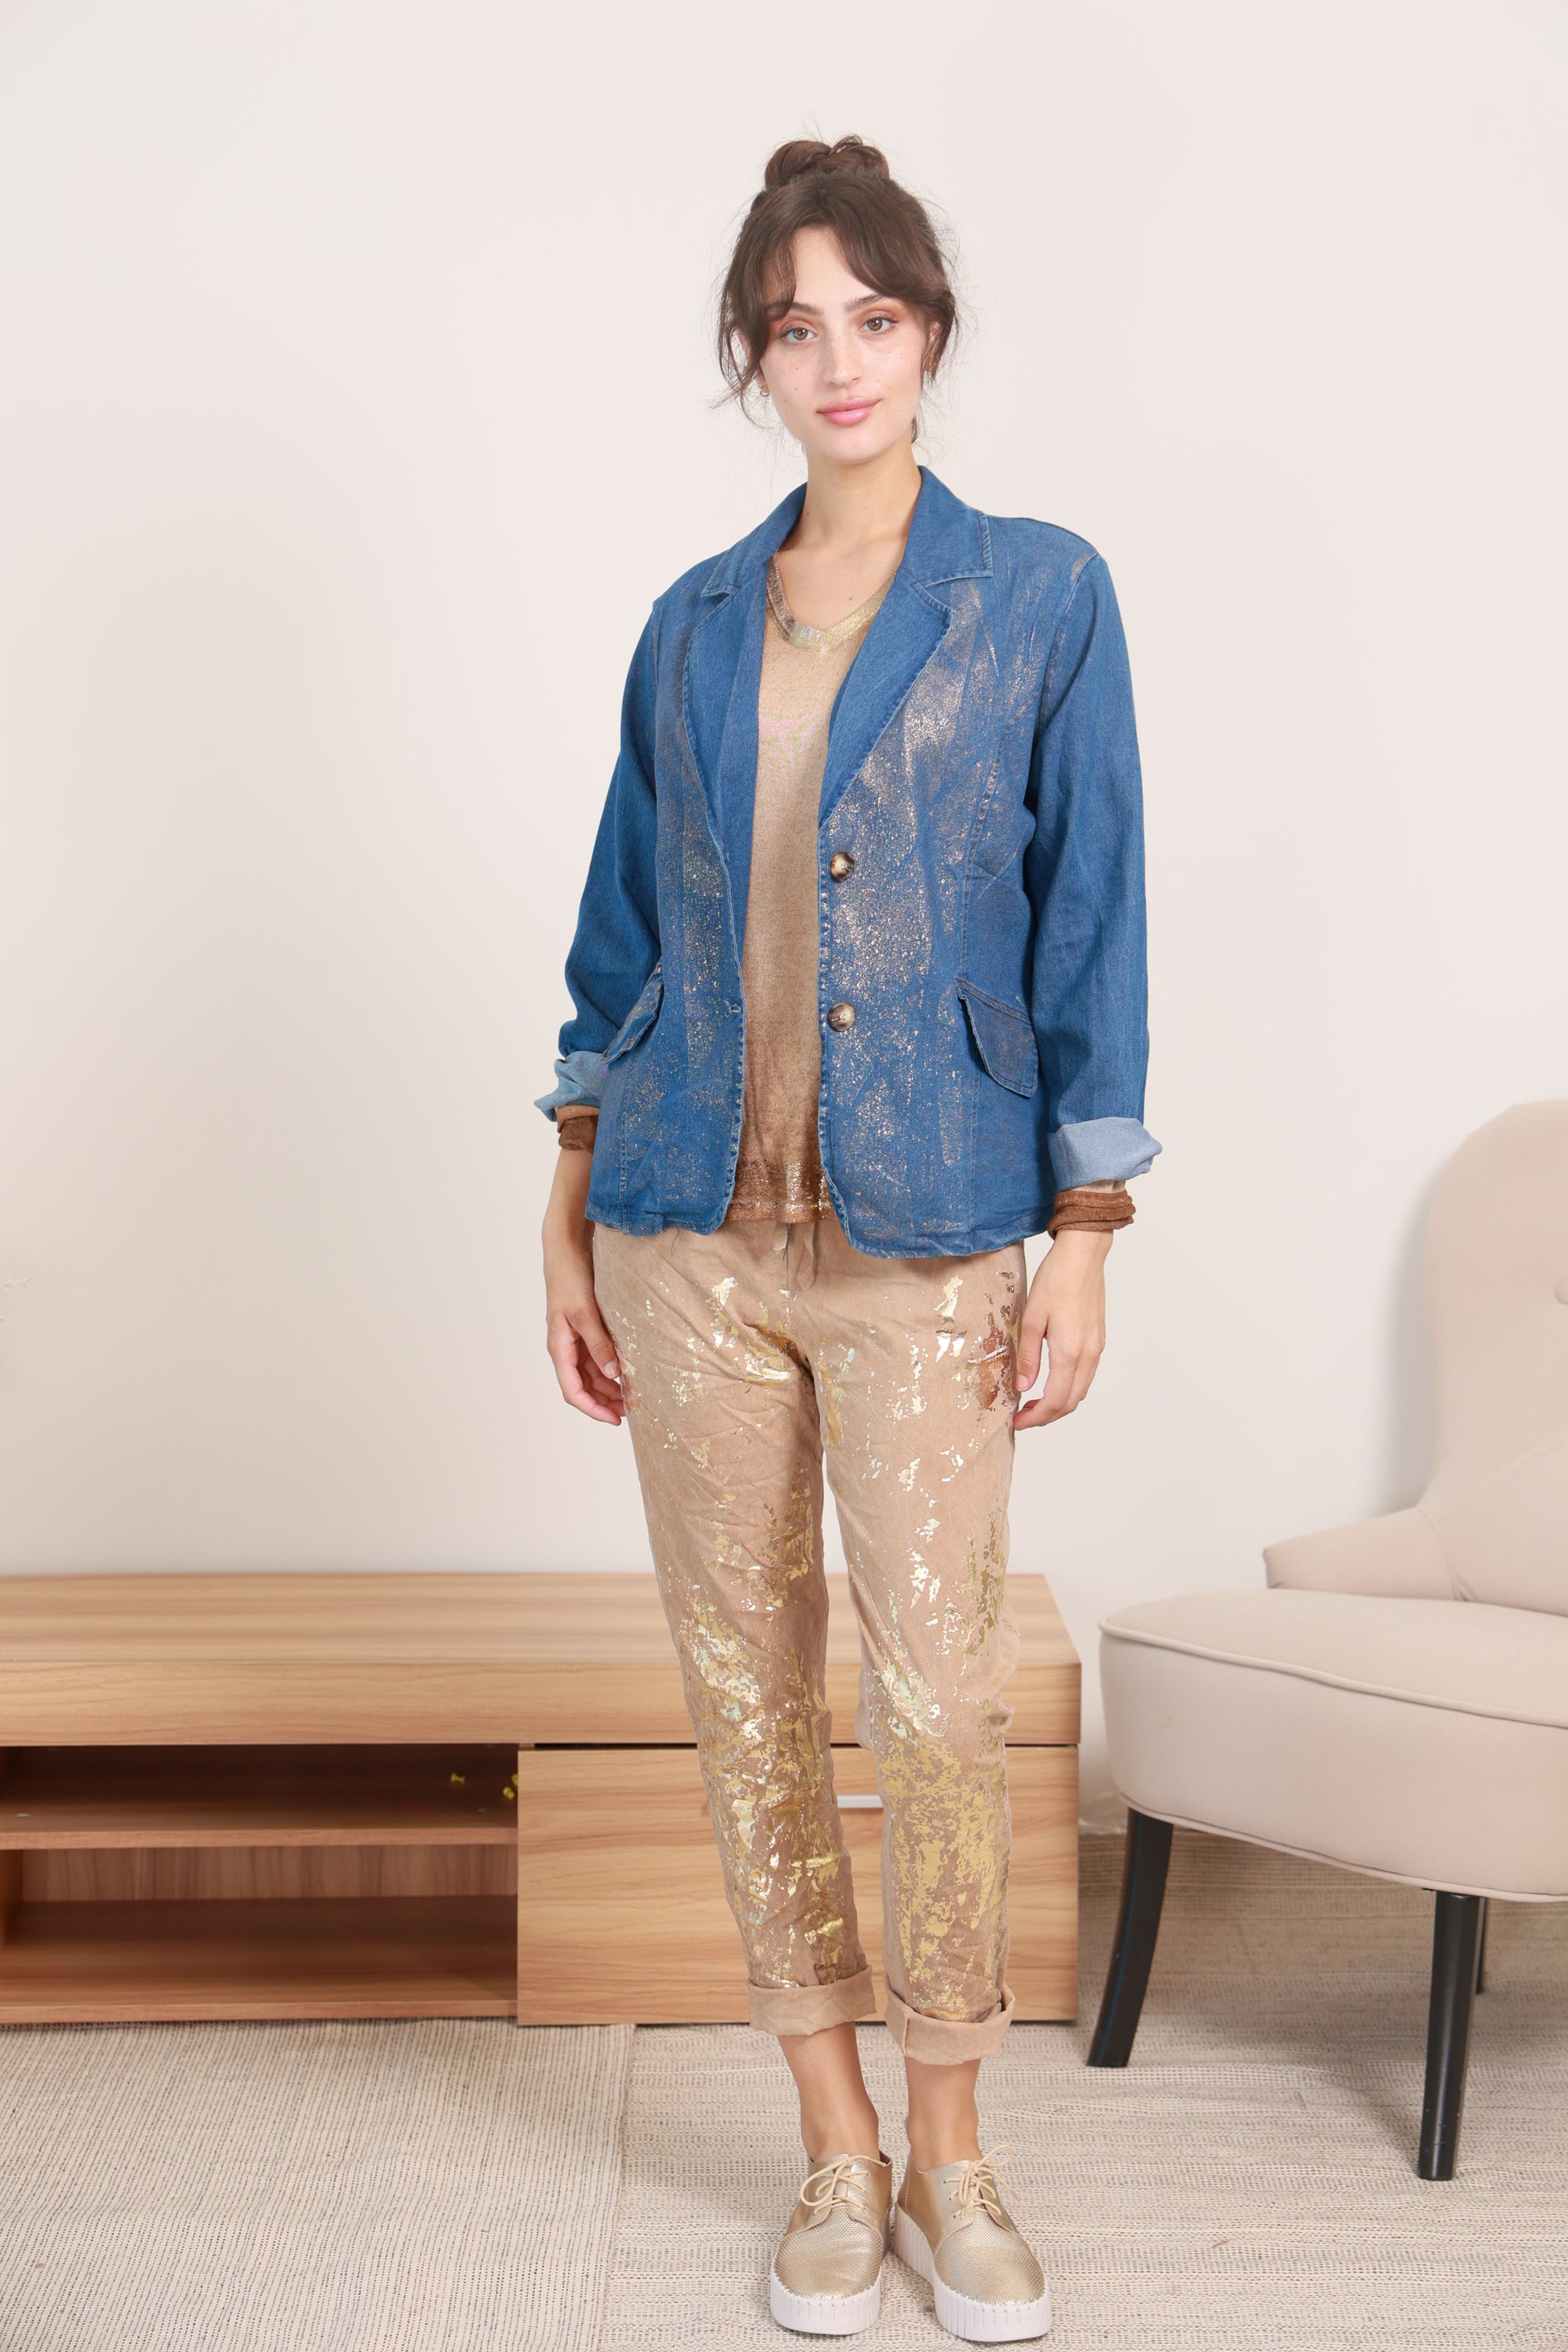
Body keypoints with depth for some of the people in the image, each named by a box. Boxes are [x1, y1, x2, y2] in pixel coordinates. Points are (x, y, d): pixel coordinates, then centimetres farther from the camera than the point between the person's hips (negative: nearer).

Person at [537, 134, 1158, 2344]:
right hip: (696, 1226, 3)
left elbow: (1090, 922, -1)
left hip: (927, 1235, -3)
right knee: (751, 1689, 7)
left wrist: (1086, 1232, -7)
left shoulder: (1042, 594, 2)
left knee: (945, 1696, -3)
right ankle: (838, 2157, 22)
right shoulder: (693, 625, 10)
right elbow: (624, 930, 14)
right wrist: (571, 1215, 10)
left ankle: (954, 2158, 18)